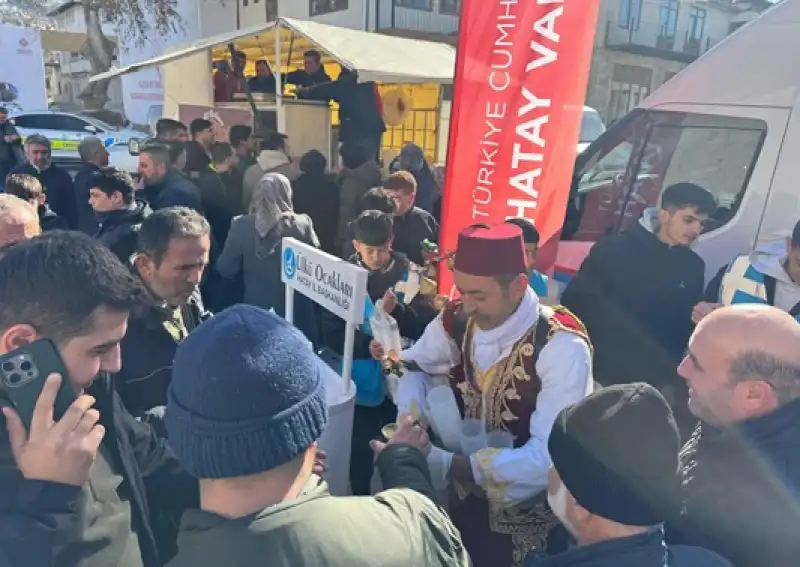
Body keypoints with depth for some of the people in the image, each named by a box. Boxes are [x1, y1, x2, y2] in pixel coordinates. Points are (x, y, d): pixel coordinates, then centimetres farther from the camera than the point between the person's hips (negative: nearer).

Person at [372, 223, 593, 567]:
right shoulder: (457, 318, -7)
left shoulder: (562, 346, -22)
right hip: (462, 485, 4)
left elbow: (549, 456, -25)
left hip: (523, 505, -4)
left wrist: (447, 465, -31)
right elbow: (413, 367, 6)